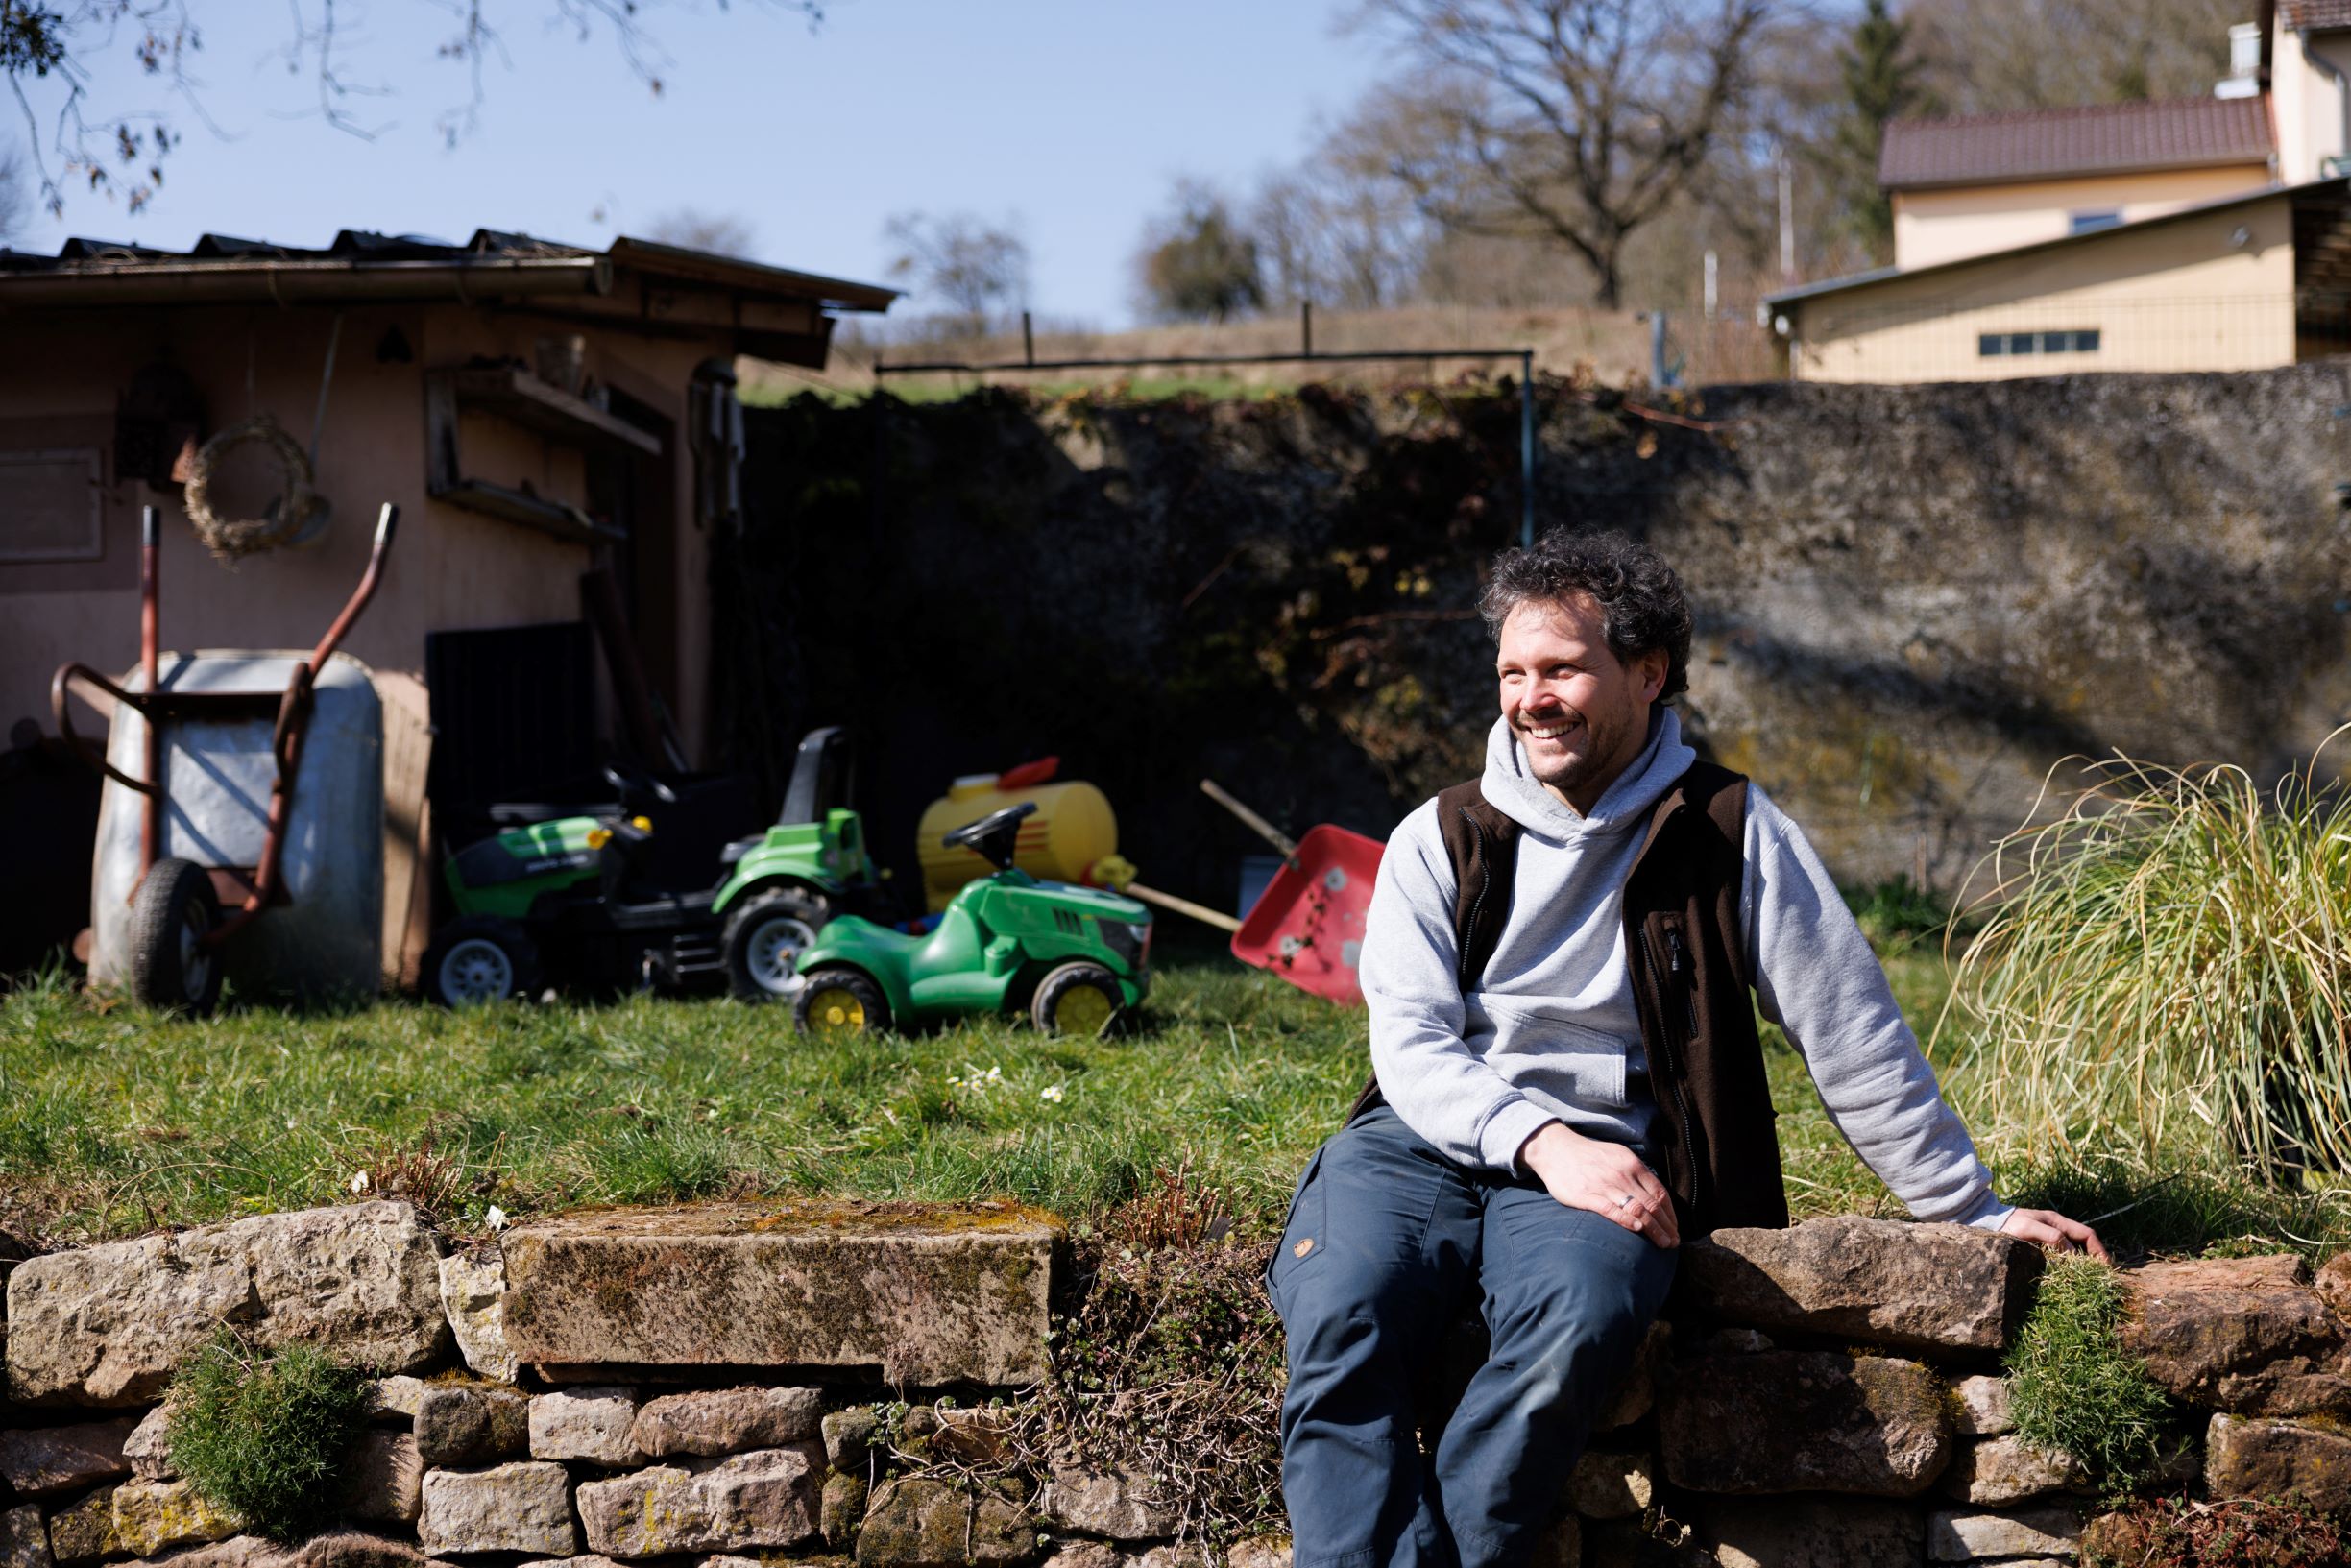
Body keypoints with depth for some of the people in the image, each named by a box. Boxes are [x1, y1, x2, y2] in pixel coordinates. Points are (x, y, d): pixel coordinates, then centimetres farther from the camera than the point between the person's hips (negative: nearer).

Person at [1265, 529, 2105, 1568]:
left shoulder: (1730, 835, 8)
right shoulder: (1438, 842, 13)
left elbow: (1853, 1039, 10)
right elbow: (1411, 1045, 2)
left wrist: (1972, 1212, 10)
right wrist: (1542, 1141, -16)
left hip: (1602, 1159, -1)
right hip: (1426, 1139, 2)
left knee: (1573, 1323, -37)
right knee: (1340, 1318, -32)